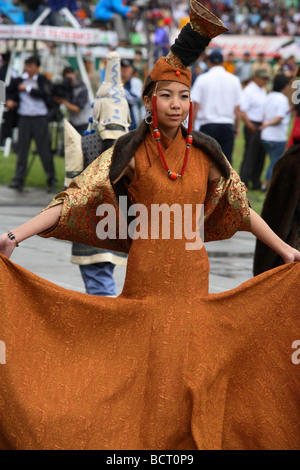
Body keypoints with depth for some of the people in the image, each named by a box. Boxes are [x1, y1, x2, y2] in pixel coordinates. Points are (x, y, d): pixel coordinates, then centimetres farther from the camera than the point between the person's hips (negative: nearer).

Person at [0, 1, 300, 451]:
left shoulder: (205, 153, 3)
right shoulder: (131, 152, -7)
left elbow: (242, 207, 14)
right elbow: (75, 198, -13)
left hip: (193, 278, 3)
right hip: (146, 275, -3)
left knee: (191, 372, 6)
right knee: (143, 375, 1)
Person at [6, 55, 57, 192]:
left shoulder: (42, 80, 2)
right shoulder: (19, 80, 7)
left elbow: (42, 93, -15)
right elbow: (8, 91, 20)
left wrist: (27, 89, -9)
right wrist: (9, 100, 2)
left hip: (40, 118, -2)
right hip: (24, 118, 2)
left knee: (44, 148, 0)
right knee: (22, 149, 0)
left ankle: (51, 178, 12)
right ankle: (19, 180, 1)